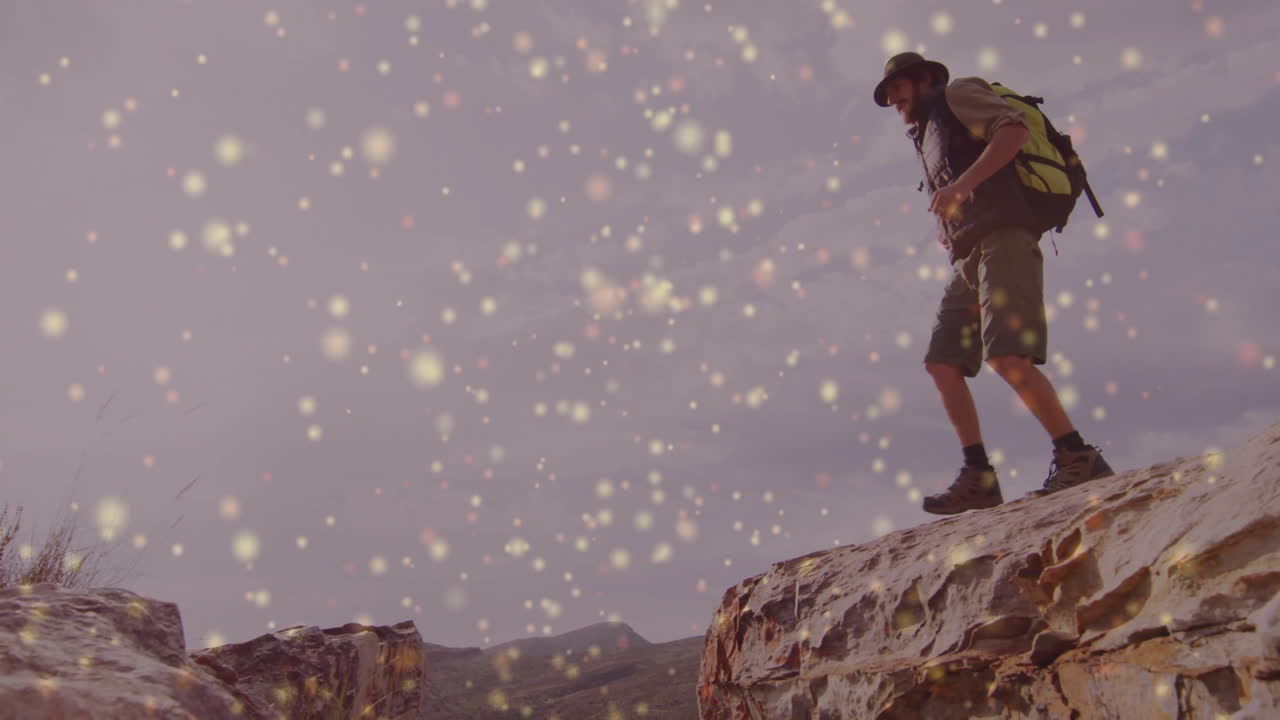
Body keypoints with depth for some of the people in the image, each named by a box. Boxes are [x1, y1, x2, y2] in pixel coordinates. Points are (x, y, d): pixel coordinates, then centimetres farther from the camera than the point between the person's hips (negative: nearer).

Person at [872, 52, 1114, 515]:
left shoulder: (958, 93, 10)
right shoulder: (928, 139, 33)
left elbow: (1014, 128, -9)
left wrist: (961, 184, -18)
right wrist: (946, 232, 10)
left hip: (1001, 242, -9)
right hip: (968, 259, 9)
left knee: (1006, 356, -22)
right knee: (941, 363, 0)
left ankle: (1078, 458, -16)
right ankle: (978, 479, -1)